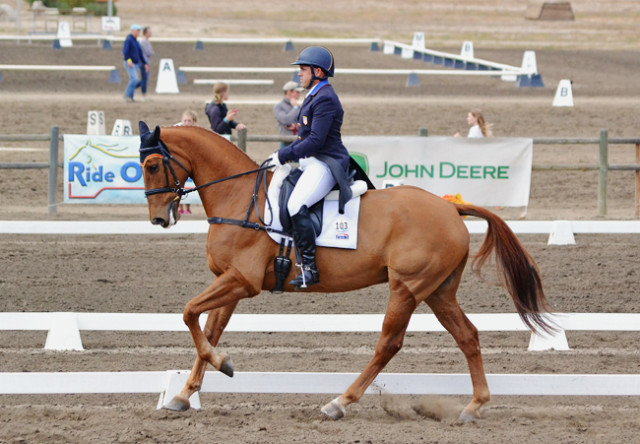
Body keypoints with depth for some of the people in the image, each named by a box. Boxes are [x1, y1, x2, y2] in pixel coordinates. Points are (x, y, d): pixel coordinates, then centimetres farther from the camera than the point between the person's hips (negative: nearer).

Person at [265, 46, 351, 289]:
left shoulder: (325, 100, -16)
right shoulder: (314, 96, 18)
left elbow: (315, 141, -22)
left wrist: (284, 156, -19)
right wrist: (283, 154, 12)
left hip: (326, 164, -11)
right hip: (312, 162, 11)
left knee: (296, 206, -28)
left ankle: (310, 268, -27)